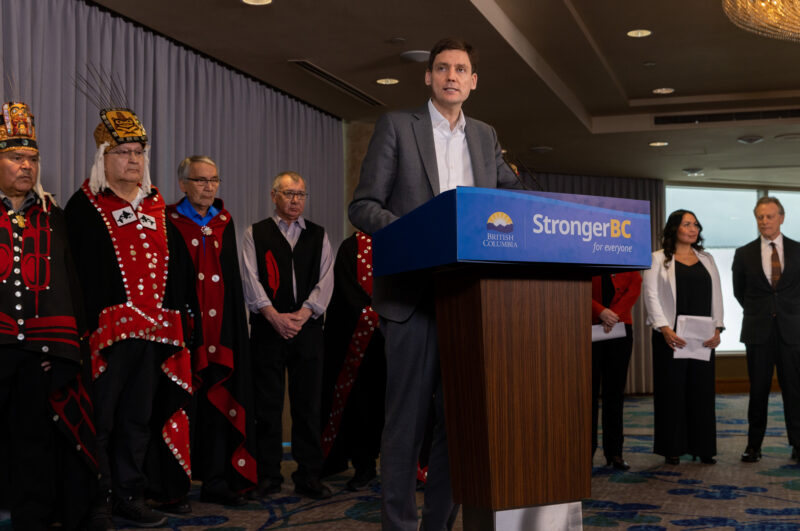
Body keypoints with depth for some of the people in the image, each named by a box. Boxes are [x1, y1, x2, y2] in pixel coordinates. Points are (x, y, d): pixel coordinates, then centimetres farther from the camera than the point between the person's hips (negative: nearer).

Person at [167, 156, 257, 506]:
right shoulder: (167, 223, 0)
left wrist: (235, 329, 11)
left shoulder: (224, 223, 14)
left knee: (219, 399, 4)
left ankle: (216, 481, 11)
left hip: (220, 330, 4)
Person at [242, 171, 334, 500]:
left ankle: (308, 477, 10)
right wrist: (274, 315, -13)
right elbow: (251, 278, -1)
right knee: (267, 404, 1)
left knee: (308, 404, 2)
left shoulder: (319, 235, 13)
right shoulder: (255, 234, 8)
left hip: (307, 327, 2)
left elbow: (326, 280, 3)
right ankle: (268, 476, 10)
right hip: (267, 328, -1)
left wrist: (302, 314, -10)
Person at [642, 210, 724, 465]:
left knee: (702, 390, 4)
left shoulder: (707, 260, 16)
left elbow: (716, 296, 12)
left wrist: (717, 329, -1)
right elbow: (651, 295, -5)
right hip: (671, 337, -4)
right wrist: (665, 329, -16)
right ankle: (672, 449, 5)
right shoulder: (658, 259, 3)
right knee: (672, 389, -1)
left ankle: (703, 447, 11)